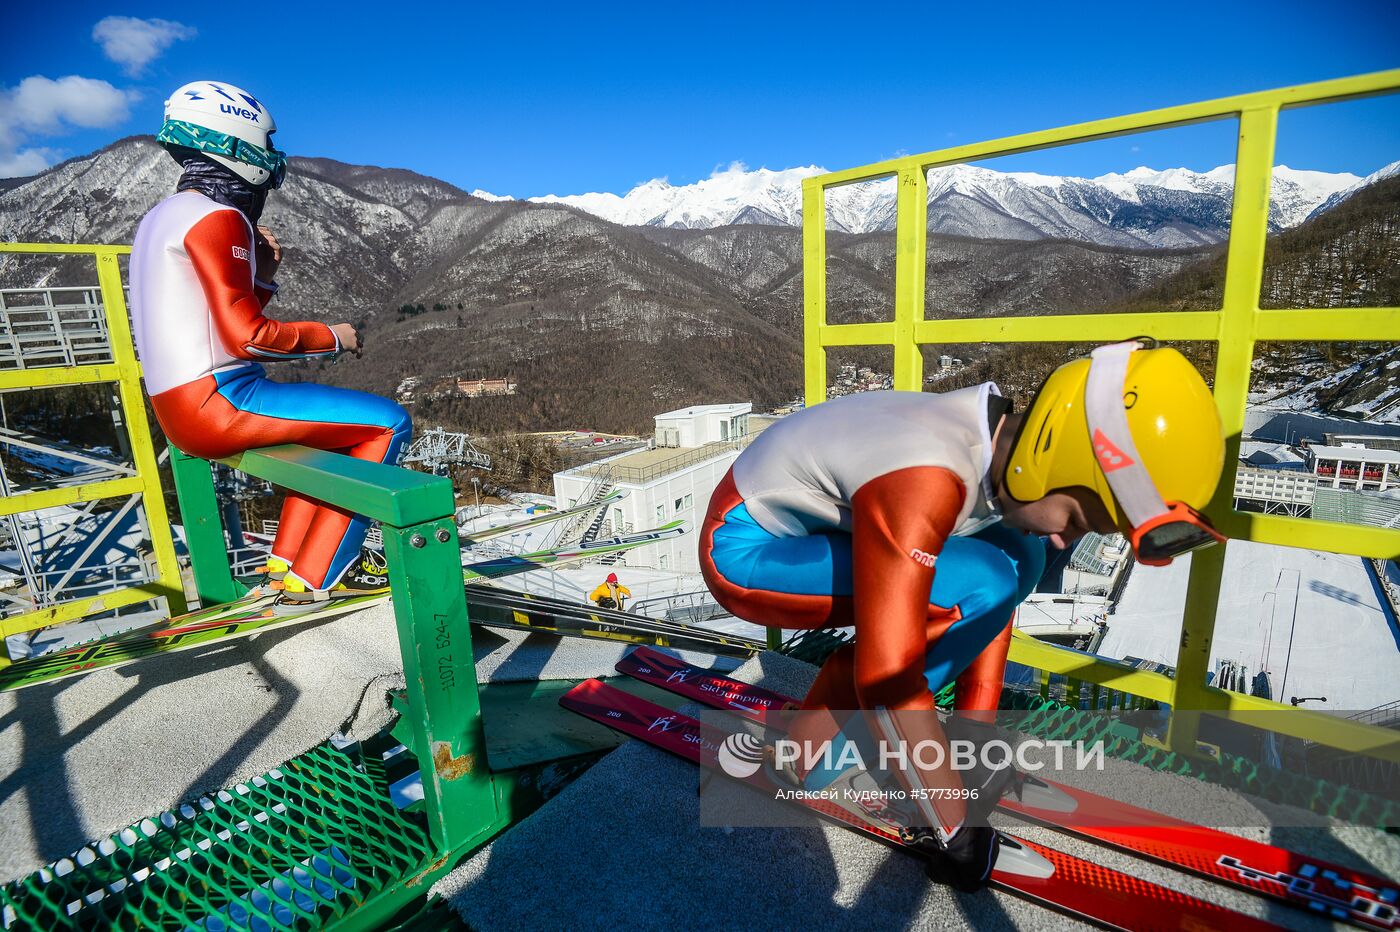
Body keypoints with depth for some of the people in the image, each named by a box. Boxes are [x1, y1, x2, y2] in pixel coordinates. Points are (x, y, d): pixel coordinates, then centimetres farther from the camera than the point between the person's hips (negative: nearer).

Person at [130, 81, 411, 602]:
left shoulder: (163, 217, 19)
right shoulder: (217, 216, -12)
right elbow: (247, 336, -19)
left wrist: (263, 275, 9)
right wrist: (331, 337, -6)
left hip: (180, 405, 10)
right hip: (220, 401, -10)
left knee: (346, 420, 25)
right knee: (388, 424, -8)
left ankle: (290, 559, 22)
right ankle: (318, 575, -2)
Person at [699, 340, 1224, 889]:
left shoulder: (1001, 450, -6)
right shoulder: (924, 481, -33)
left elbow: (995, 607, 4)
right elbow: (886, 675, -32)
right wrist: (955, 834, -19)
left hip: (809, 523, 8)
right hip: (744, 547, -8)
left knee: (1017, 559, 3)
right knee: (974, 590, -24)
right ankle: (820, 744, -5)